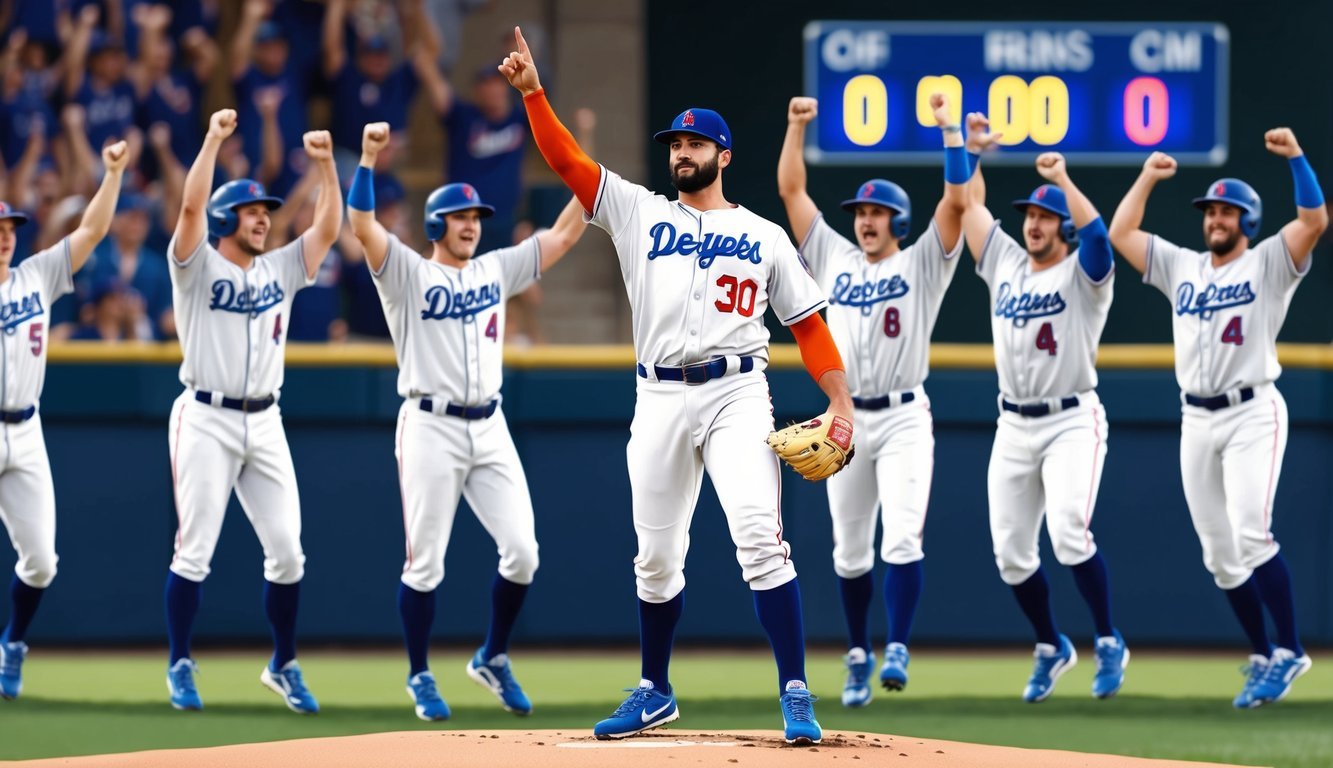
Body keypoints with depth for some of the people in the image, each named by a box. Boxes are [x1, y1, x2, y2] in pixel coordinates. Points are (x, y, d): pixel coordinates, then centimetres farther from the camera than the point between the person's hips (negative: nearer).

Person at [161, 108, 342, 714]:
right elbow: (191, 207, -18)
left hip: (264, 424, 5)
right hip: (206, 420, -5)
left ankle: (283, 666, 14)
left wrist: (325, 163, -2)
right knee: (195, 550, -4)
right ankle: (180, 666, 5)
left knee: (286, 550, 1)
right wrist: (213, 140, -20)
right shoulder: (198, 268, -2)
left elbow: (329, 227, 6)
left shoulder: (280, 269, 12)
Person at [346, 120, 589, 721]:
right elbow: (362, 225, -16)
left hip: (489, 429, 5)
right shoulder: (408, 273, -1)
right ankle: (419, 678, 12)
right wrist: (368, 157, -24)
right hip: (430, 428, -5)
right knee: (425, 563, 0)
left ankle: (493, 659, 17)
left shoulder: (496, 270, 14)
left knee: (521, 550, -2)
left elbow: (562, 237, 12)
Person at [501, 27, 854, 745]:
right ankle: (655, 693, 24)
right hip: (659, 401, 3)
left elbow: (807, 323, 9)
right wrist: (533, 92, -9)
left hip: (736, 395, -3)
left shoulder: (764, 237, 11)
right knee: (656, 556, 8)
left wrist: (841, 401, -2)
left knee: (760, 537, -17)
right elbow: (567, 159, 4)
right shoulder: (639, 213, 14)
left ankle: (795, 694, -17)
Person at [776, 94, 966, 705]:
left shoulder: (922, 264, 3)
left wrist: (948, 127, -12)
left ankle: (897, 652, -19)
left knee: (902, 540, -17)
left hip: (904, 419, -4)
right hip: (845, 421, 4)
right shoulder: (833, 259, 13)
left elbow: (957, 200, -9)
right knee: (849, 551, 8)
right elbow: (791, 191, 11)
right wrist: (796, 126, 4)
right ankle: (858, 655, 18)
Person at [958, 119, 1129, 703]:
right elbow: (971, 207, 13)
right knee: (1010, 551, 4)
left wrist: (1062, 178, -25)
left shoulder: (1083, 274, -5)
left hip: (1072, 423, -6)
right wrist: (973, 151, 4)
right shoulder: (1005, 265, 11)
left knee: (1068, 532, -24)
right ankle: (1051, 648, 24)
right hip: (1013, 428, 6)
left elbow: (1097, 234, -26)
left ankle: (1109, 644, -10)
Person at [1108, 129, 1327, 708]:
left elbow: (1314, 221, -13)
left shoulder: (1268, 264, 1)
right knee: (1219, 552, 4)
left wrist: (1295, 156, -17)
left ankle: (1289, 651, -14)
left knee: (1251, 534, -21)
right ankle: (1262, 658, 13)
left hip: (1252, 414, -6)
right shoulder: (1181, 267, 16)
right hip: (1197, 421, 6)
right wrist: (1148, 178, 15)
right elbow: (1120, 233, 16)